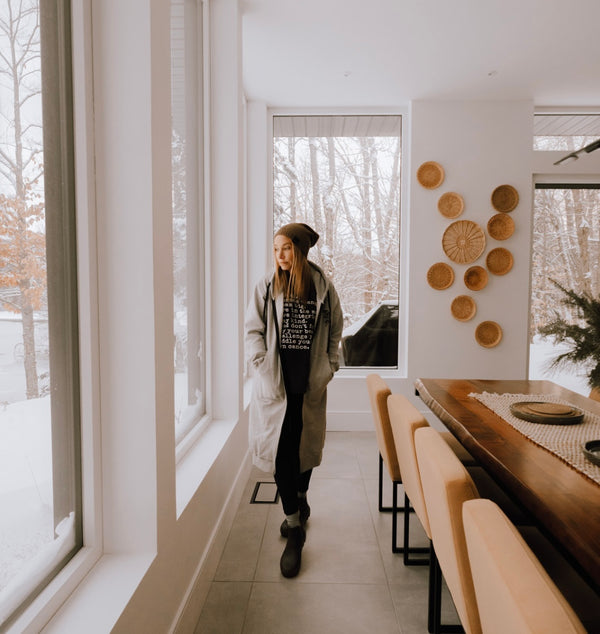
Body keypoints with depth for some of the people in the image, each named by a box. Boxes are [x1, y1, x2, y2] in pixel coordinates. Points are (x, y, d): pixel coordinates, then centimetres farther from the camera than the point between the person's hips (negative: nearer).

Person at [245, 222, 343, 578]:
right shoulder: (267, 287, 1)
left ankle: (301, 498, 42)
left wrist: (330, 365, 3)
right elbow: (254, 329, 3)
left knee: (307, 443, 13)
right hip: (277, 381, -1)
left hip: (310, 380, 1)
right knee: (281, 447, -3)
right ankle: (295, 528, 9)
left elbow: (335, 329, 9)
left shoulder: (322, 286, 1)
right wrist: (261, 364, -7)